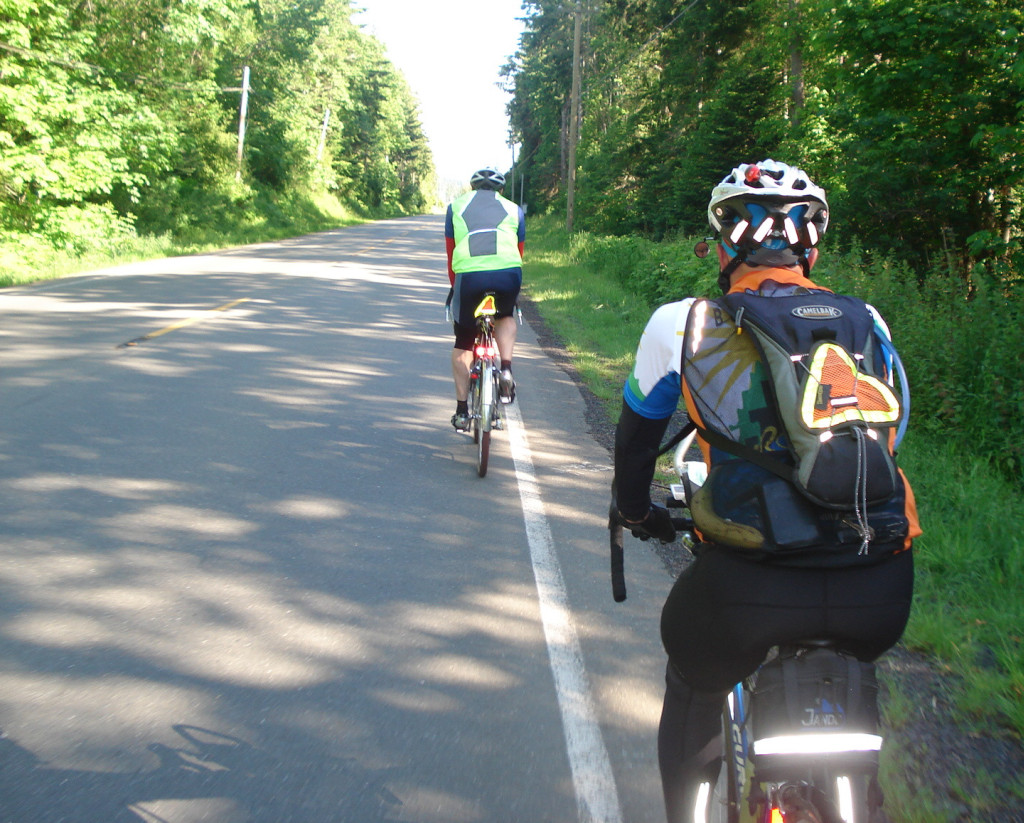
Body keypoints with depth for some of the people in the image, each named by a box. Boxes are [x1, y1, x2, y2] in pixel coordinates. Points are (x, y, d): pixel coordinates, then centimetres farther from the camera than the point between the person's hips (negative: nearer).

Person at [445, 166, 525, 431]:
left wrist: (455, 288, 36)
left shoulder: (456, 206, 25)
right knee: (505, 317, 32)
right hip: (508, 274, 1)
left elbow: (451, 254, 26)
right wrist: (508, 288, 40)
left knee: (463, 344, 16)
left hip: (469, 275, 0)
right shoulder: (513, 210, 25)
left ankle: (462, 411, 17)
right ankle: (506, 370, 9)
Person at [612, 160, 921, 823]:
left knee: (694, 693, 30)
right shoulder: (867, 321, 15)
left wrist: (636, 512, 42)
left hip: (748, 584, -2)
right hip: (881, 593, 3)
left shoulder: (682, 322, 8)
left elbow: (636, 436, 22)